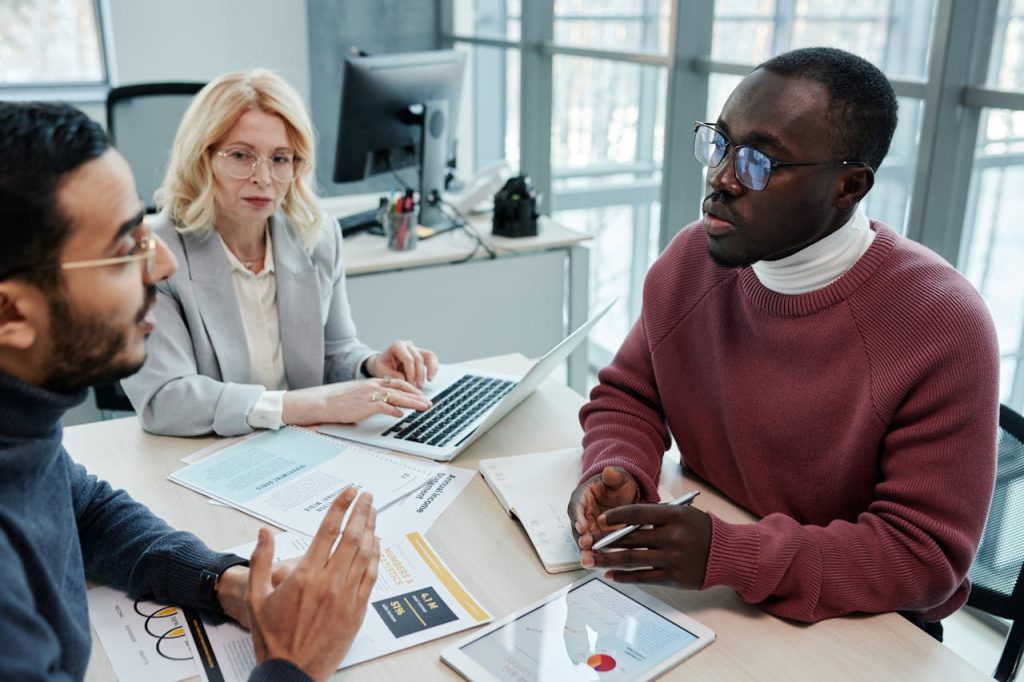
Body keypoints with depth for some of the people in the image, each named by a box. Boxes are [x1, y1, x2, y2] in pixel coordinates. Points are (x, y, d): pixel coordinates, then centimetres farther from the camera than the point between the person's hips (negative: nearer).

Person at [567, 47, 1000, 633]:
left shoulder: (942, 327, -22)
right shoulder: (690, 259, -7)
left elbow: (925, 556, -20)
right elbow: (628, 396, 6)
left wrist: (730, 555, -31)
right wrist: (618, 473, -16)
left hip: (859, 627, -5)